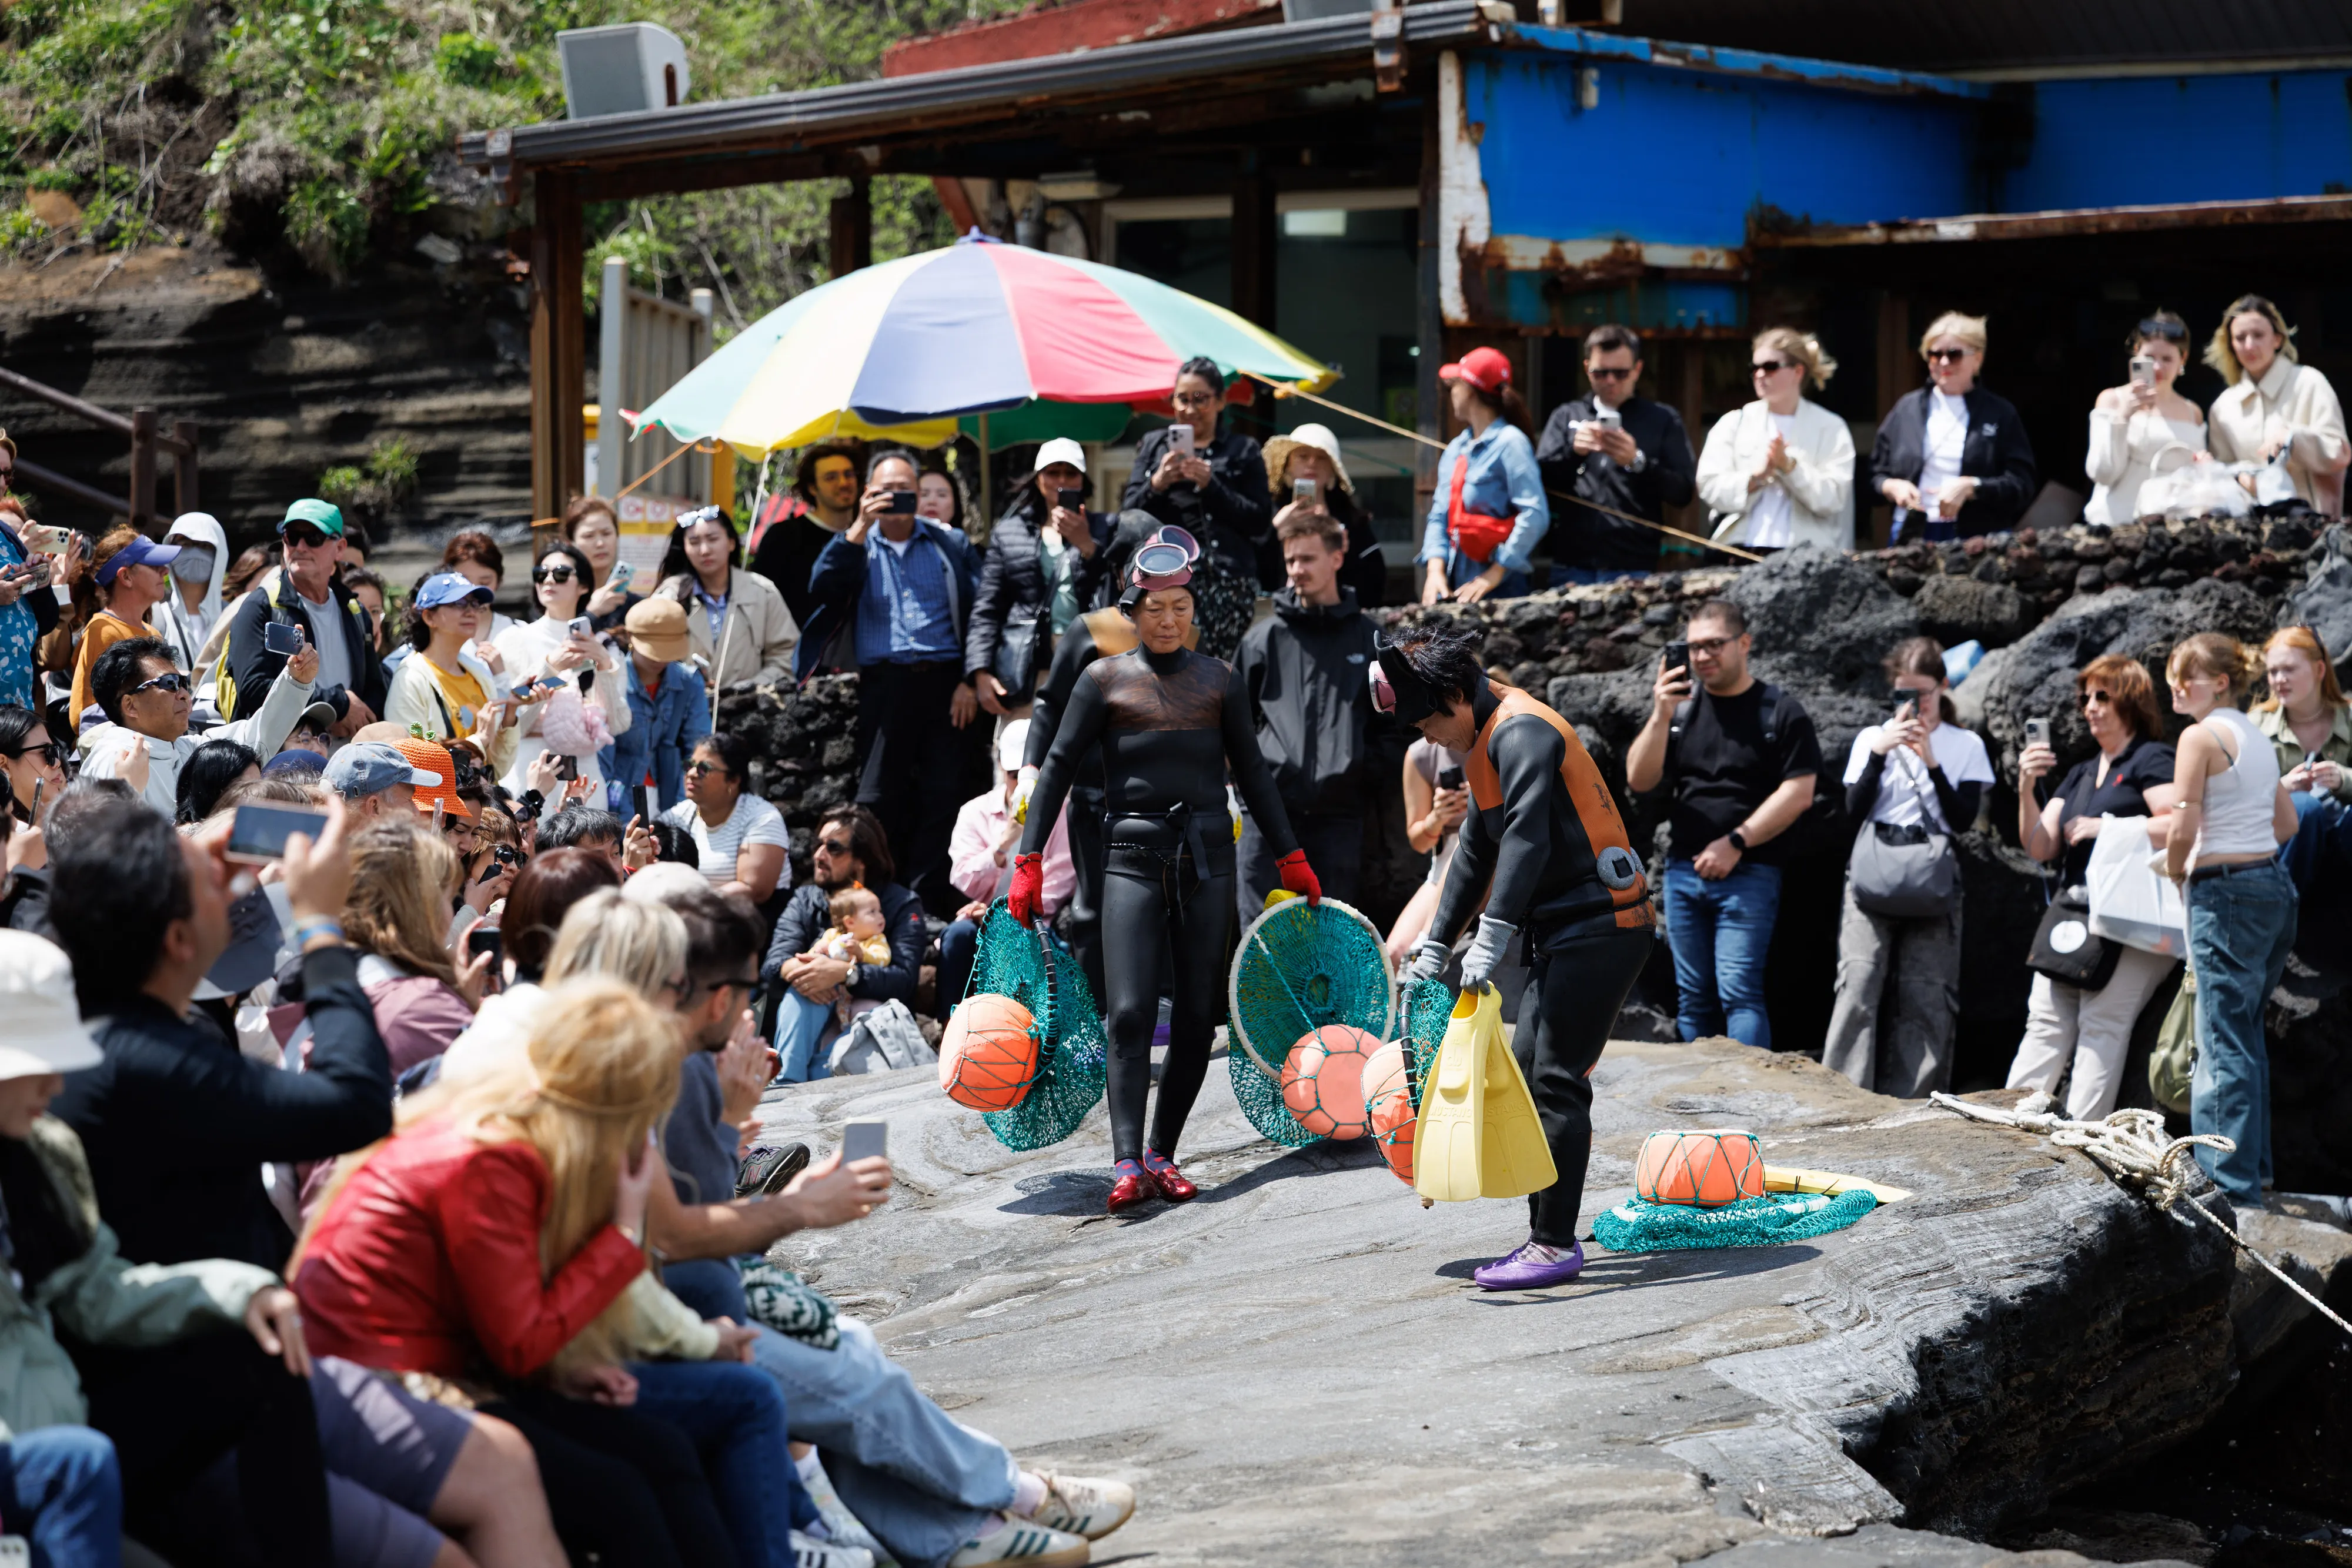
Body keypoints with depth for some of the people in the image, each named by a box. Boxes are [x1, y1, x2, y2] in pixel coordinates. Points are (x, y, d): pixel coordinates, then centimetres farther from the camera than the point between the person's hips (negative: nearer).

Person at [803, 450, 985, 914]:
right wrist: (860, 528, -11)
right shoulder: (855, 546, 13)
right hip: (884, 683, 0)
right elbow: (823, 588, -6)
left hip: (945, 684, 0)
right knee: (878, 800, 0)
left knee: (943, 797, -3)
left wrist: (971, 681, -4)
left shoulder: (951, 545, 12)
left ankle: (929, 907, 0)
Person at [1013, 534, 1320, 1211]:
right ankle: (1128, 1164, -17)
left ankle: (1163, 1154, 11)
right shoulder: (1105, 679, 4)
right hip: (1134, 856, -2)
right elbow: (1058, 768, 4)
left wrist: (1291, 858, 14)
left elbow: (1252, 771, 15)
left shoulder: (1219, 679, 9)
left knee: (1198, 1015, 2)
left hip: (1207, 856, 3)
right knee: (1130, 1013, -13)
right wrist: (1028, 862, -2)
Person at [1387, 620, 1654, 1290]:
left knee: (1556, 1081, -10)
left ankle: (1556, 1244, -5)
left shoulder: (1522, 733, -16)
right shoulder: (1490, 740, 17)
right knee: (1526, 1076, 10)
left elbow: (1526, 838, -28)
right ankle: (1545, 1233, 15)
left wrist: (1493, 939, -32)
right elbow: (1477, 852, 25)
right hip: (1567, 932, 10)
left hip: (1599, 927, -10)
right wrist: (1435, 945, 26)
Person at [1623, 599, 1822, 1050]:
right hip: (1683, 871, 5)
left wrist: (1736, 843, -13)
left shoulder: (1780, 712, 0)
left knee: (1739, 991, -15)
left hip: (1748, 873, -5)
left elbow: (1798, 793, -7)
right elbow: (1639, 780, 5)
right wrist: (1661, 717, -9)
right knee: (1694, 997, 7)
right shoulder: (1681, 707, 13)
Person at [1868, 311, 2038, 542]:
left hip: (1977, 542, -2)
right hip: (1912, 538, 2)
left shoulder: (2000, 413, 4)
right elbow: (1877, 474, 15)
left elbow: (2022, 486, -3)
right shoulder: (1907, 409, 12)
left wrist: (1971, 487, -17)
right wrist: (1893, 486, -8)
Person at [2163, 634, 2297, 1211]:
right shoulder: (2258, 737, 15)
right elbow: (2286, 823, 21)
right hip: (2275, 887, 9)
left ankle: (2233, 1186, -7)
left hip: (2225, 892, -9)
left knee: (2225, 1043, -7)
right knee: (2246, 1034, 17)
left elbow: (2184, 828, -14)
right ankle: (2255, 1164, 22)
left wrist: (2176, 870, 4)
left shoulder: (2200, 736, -11)